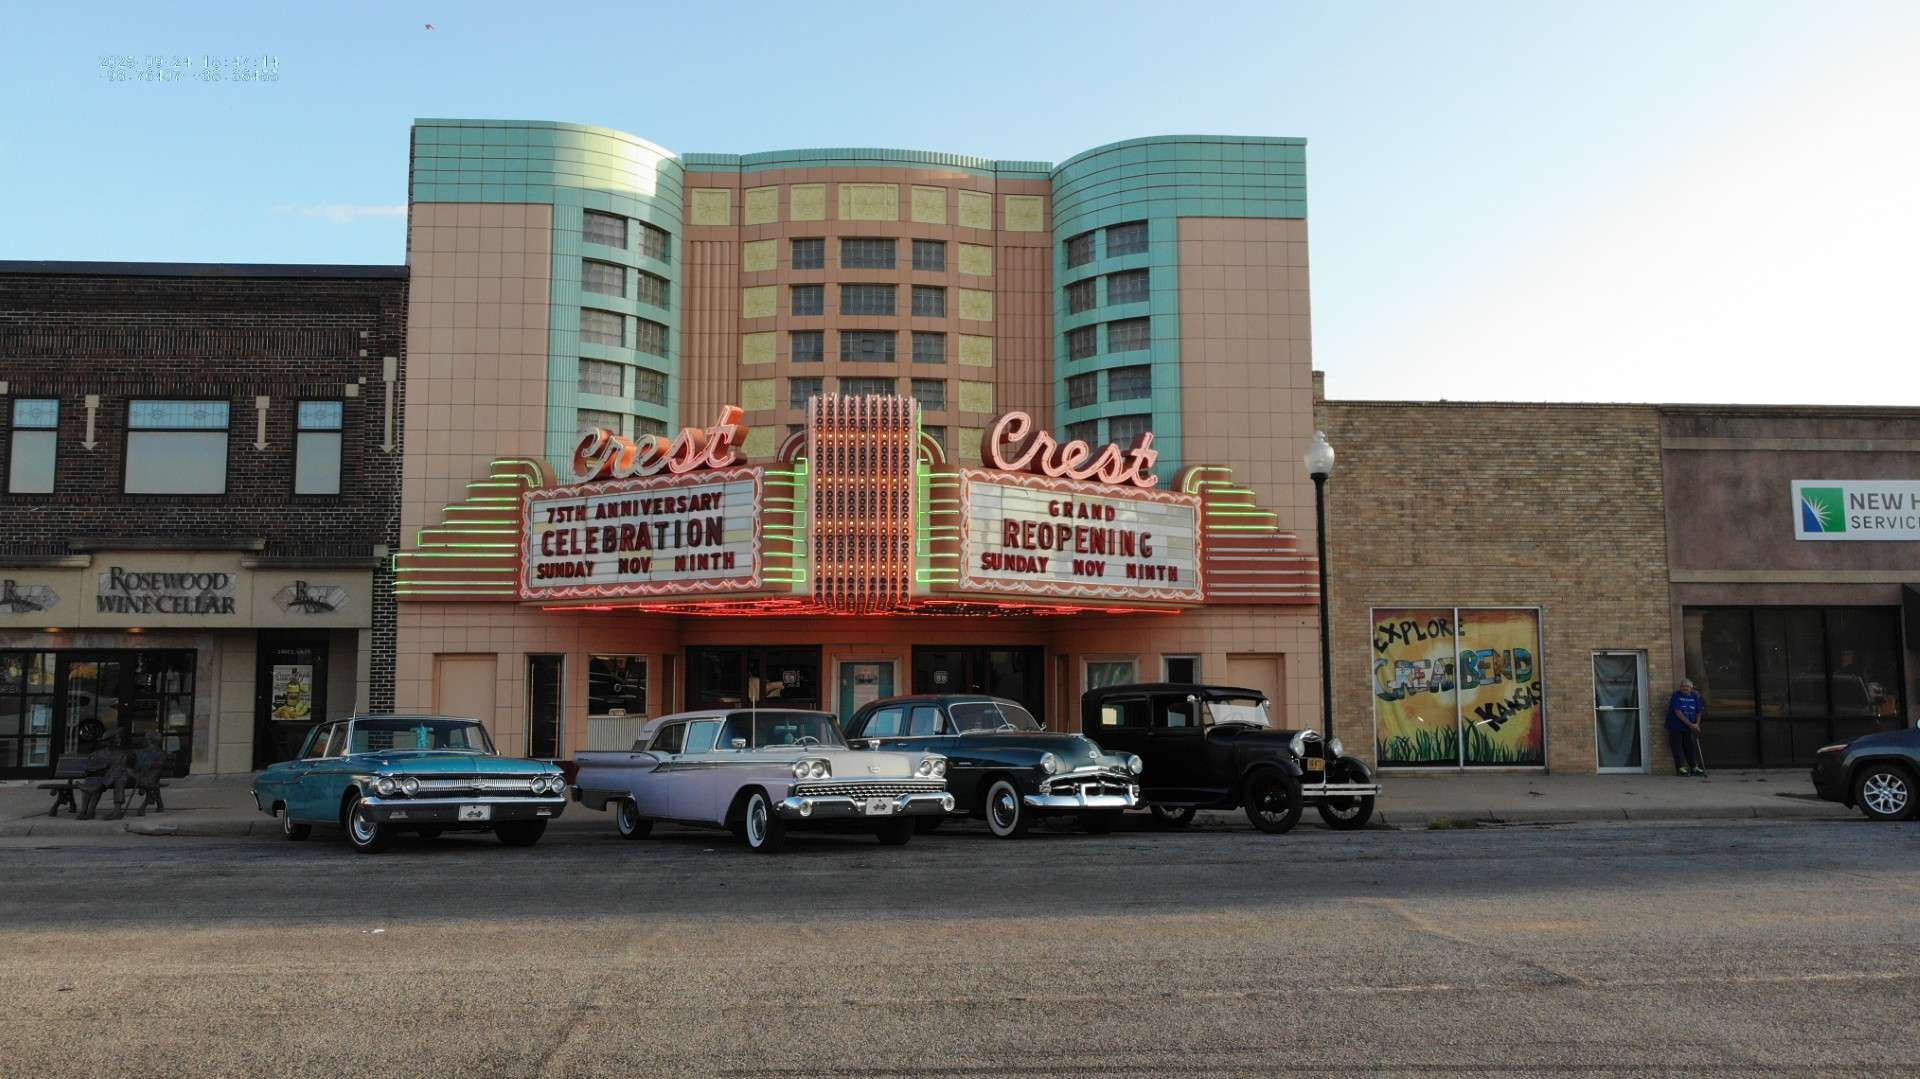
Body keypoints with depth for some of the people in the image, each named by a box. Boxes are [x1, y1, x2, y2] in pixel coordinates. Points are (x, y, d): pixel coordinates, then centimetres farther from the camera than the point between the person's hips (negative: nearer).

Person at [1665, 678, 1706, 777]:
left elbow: (1699, 712, 9)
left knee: (1691, 746, 9)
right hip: (1676, 727, -5)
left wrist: (1697, 724, -7)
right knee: (1678, 747, -4)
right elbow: (1678, 712, -18)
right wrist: (1690, 724, -21)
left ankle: (1694, 767, 15)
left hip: (1688, 728, 5)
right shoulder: (1676, 696, -11)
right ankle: (1681, 768, -3)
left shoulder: (1695, 697, 5)